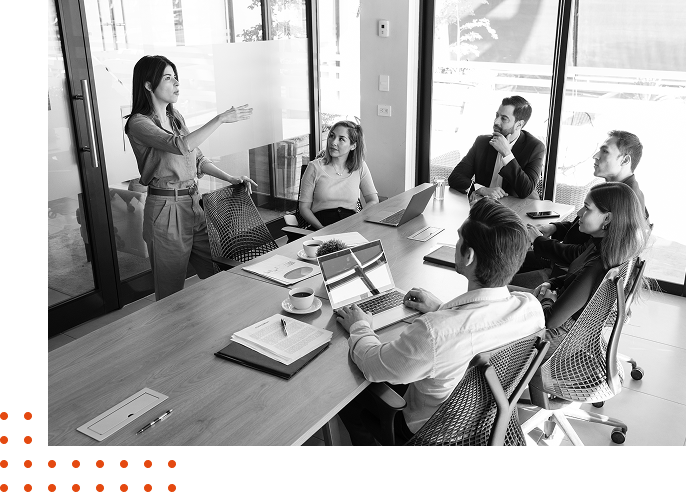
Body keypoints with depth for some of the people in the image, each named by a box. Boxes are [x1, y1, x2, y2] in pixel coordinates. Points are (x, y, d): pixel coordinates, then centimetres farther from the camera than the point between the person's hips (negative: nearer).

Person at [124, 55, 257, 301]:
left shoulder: (176, 117, 13)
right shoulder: (139, 123, -11)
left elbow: (198, 158, 18)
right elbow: (180, 145, -28)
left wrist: (231, 179, 4)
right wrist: (221, 119, -25)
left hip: (194, 204, 7)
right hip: (166, 210, -7)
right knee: (171, 296, 4)